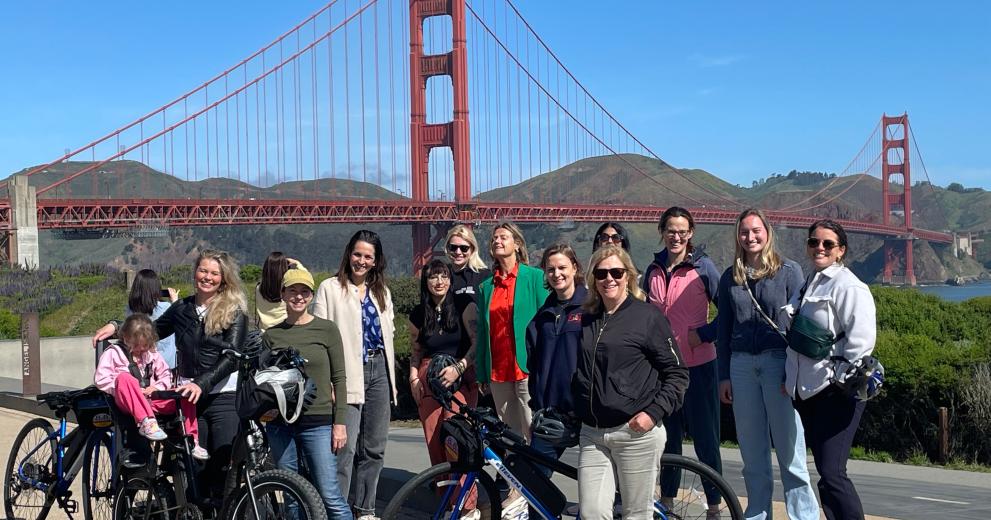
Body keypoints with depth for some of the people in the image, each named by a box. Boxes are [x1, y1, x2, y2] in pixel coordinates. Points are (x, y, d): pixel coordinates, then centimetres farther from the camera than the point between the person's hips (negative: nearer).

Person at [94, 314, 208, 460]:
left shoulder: (152, 355, 20)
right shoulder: (113, 353, 4)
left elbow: (166, 375, 21)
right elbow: (100, 379, -6)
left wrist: (157, 387, -1)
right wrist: (123, 388, -15)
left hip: (151, 400, 5)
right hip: (128, 403, -5)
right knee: (124, 377, -36)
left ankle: (192, 441, -13)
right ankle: (146, 422, -48)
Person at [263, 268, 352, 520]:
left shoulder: (326, 329, 2)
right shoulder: (271, 335, 8)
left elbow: (339, 379, 2)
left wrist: (340, 423, -4)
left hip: (318, 422, -3)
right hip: (280, 424, 3)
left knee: (329, 495, -8)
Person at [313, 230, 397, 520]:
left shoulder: (382, 293, 17)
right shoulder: (330, 288, 0)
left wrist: (391, 378, 15)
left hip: (379, 372, 6)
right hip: (347, 374, -5)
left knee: (374, 448, 9)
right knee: (346, 447, -13)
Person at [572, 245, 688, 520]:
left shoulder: (647, 316, -3)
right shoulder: (587, 319, 12)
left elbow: (677, 374, -3)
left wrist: (653, 413, -12)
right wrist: (575, 413, 15)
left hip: (636, 432, -4)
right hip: (592, 435, 4)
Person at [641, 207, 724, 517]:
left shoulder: (703, 267, -4)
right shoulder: (653, 270, 9)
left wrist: (704, 334, -11)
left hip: (697, 365, -4)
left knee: (705, 438, 0)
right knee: (667, 436, 13)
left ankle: (714, 504, 9)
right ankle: (667, 499, 25)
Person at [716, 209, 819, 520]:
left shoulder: (789, 271, 2)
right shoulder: (730, 278, 12)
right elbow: (723, 331, 13)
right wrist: (724, 376, 8)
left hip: (778, 362, -3)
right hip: (741, 365, 4)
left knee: (789, 448, -3)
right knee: (752, 451, 7)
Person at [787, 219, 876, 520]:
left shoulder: (847, 286, -8)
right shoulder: (810, 285, 19)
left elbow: (861, 339, -17)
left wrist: (841, 378, -15)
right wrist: (790, 377, 18)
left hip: (836, 393, -8)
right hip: (808, 391, 8)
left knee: (831, 473, -14)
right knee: (825, 471, 10)